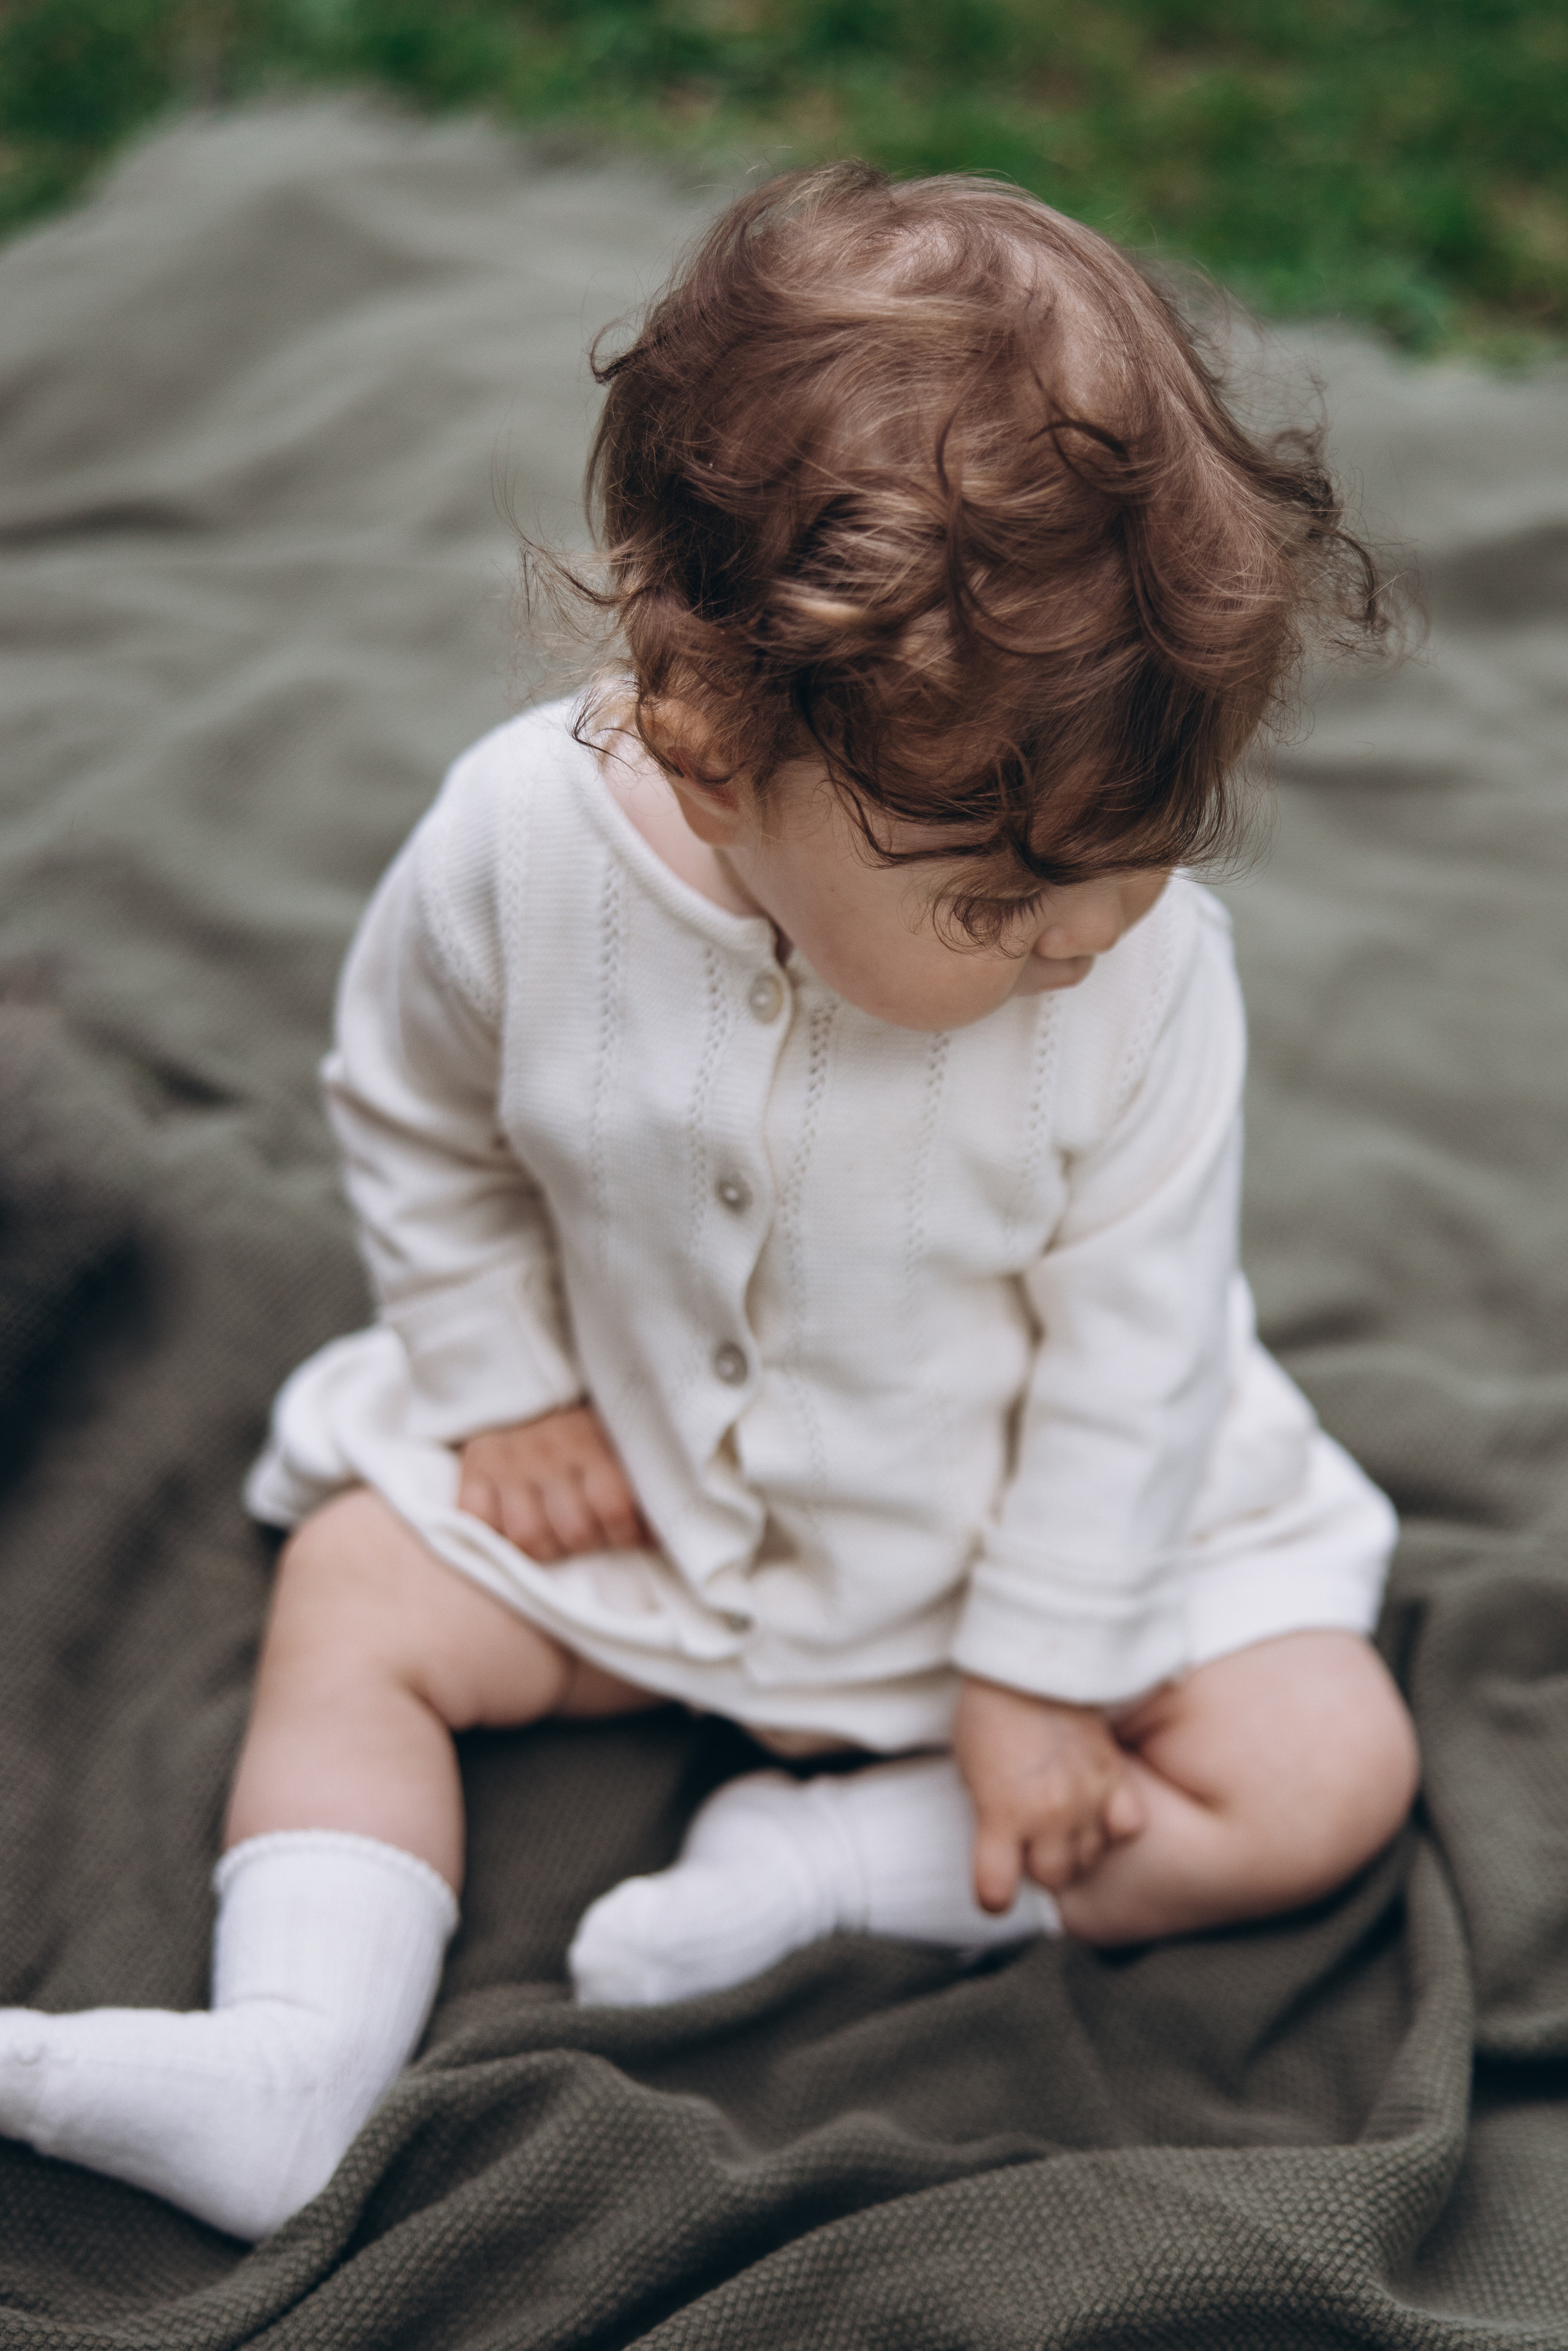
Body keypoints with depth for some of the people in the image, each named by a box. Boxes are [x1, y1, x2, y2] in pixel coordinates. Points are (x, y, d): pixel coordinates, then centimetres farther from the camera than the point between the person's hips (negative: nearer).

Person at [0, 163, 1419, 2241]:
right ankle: (294, 2053, -10)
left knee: (1326, 1771, -14)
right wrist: (504, 1384, -6)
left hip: (1041, 1513, -1)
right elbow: (415, 1118, -4)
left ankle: (834, 1866, -14)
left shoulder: (1143, 962, -29)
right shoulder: (522, 844, -25)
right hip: (631, 1471, 2)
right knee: (355, 1600, -6)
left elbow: (1132, 1331, -18)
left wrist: (1042, 1667, -14)